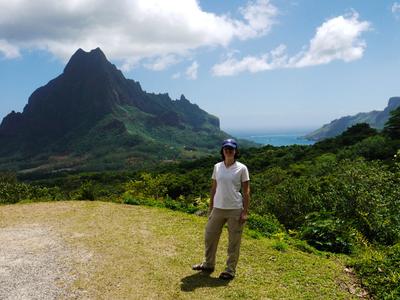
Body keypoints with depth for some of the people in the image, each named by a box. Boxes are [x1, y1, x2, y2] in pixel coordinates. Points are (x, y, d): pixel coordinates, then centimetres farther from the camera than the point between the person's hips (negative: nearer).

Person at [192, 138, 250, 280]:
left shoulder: (241, 168, -6)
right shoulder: (217, 167, 5)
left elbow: (246, 191, -5)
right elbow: (213, 189, 10)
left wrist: (245, 211, -9)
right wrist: (210, 208, 10)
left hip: (235, 210, -4)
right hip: (218, 208, 4)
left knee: (234, 241, 6)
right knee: (210, 236, 14)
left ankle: (230, 270, 22)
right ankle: (208, 264, 34)